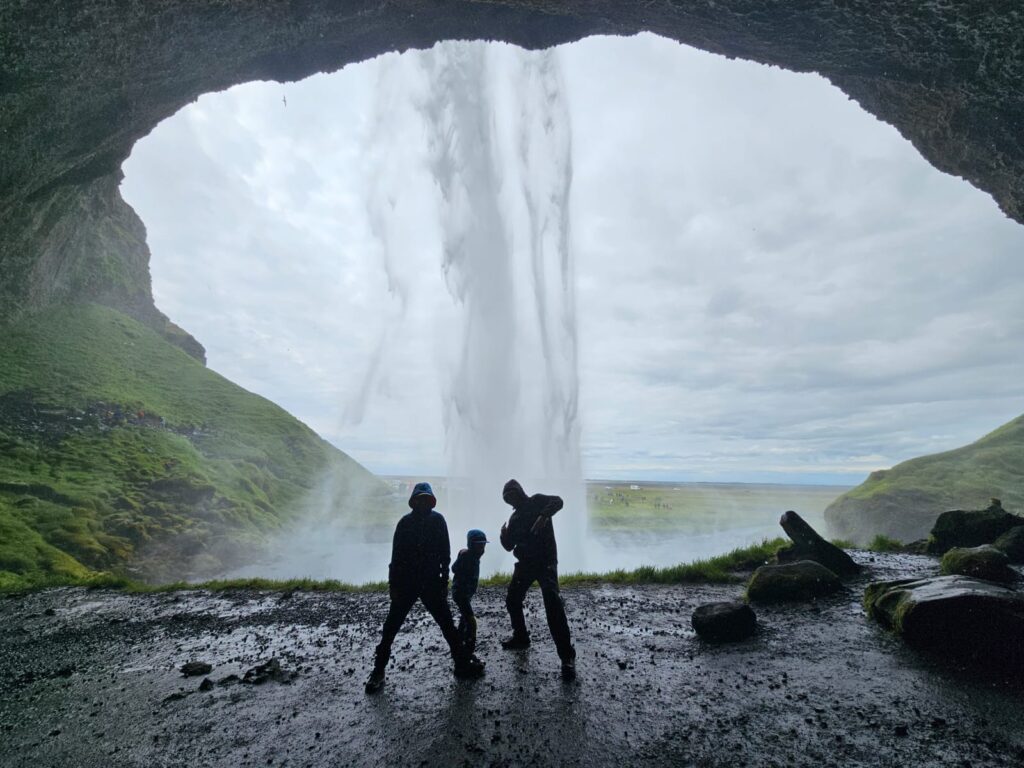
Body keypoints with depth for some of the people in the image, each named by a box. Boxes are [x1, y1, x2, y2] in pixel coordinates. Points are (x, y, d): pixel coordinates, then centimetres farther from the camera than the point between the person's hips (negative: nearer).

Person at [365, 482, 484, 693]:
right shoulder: (406, 523, -5)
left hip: (432, 582, 1)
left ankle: (463, 662, 16)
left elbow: (445, 554, 3)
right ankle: (378, 670, 17)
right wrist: (393, 584, -5)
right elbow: (396, 556, -2)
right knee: (391, 626, 3)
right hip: (406, 583, 0)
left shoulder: (437, 520, -2)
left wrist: (444, 581, 2)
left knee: (447, 624, 5)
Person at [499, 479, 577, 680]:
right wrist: (504, 534, -6)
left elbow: (557, 501, -23)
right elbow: (509, 546, 14)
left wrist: (543, 516, -39)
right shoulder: (515, 517, 14)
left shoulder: (537, 501, -3)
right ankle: (521, 637, 37)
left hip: (545, 561, -7)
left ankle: (567, 656, -13)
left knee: (553, 604, -18)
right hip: (525, 563, 7)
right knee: (512, 600, 14)